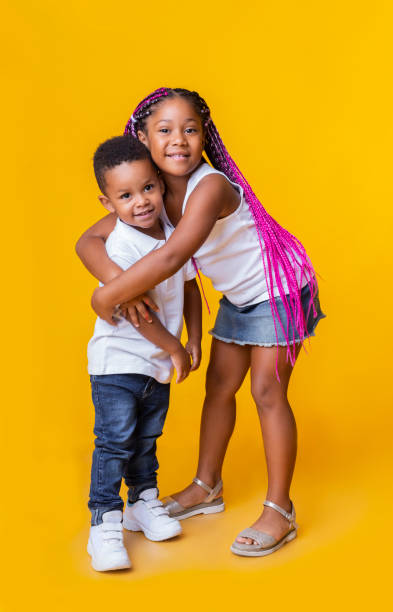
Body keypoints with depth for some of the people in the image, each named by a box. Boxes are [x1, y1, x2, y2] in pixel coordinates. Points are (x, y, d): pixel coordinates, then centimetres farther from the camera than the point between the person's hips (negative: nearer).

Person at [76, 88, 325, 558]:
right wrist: (123, 288, -34)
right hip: (238, 298, 8)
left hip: (278, 291, -7)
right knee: (219, 385, 13)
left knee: (267, 393, -7)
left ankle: (280, 511, 6)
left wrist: (106, 296, -37)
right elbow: (89, 242, -14)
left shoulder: (210, 186, -34)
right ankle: (207, 488, 30)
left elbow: (171, 258, -48)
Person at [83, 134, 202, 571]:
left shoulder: (174, 235, 1)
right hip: (117, 362, -7)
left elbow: (190, 288, 13)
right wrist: (175, 350, -15)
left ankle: (143, 504, 35)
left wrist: (194, 343, 9)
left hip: (159, 366, 7)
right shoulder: (121, 247, -21)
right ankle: (104, 525, 5)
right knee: (115, 443, -5)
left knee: (146, 440, 19)